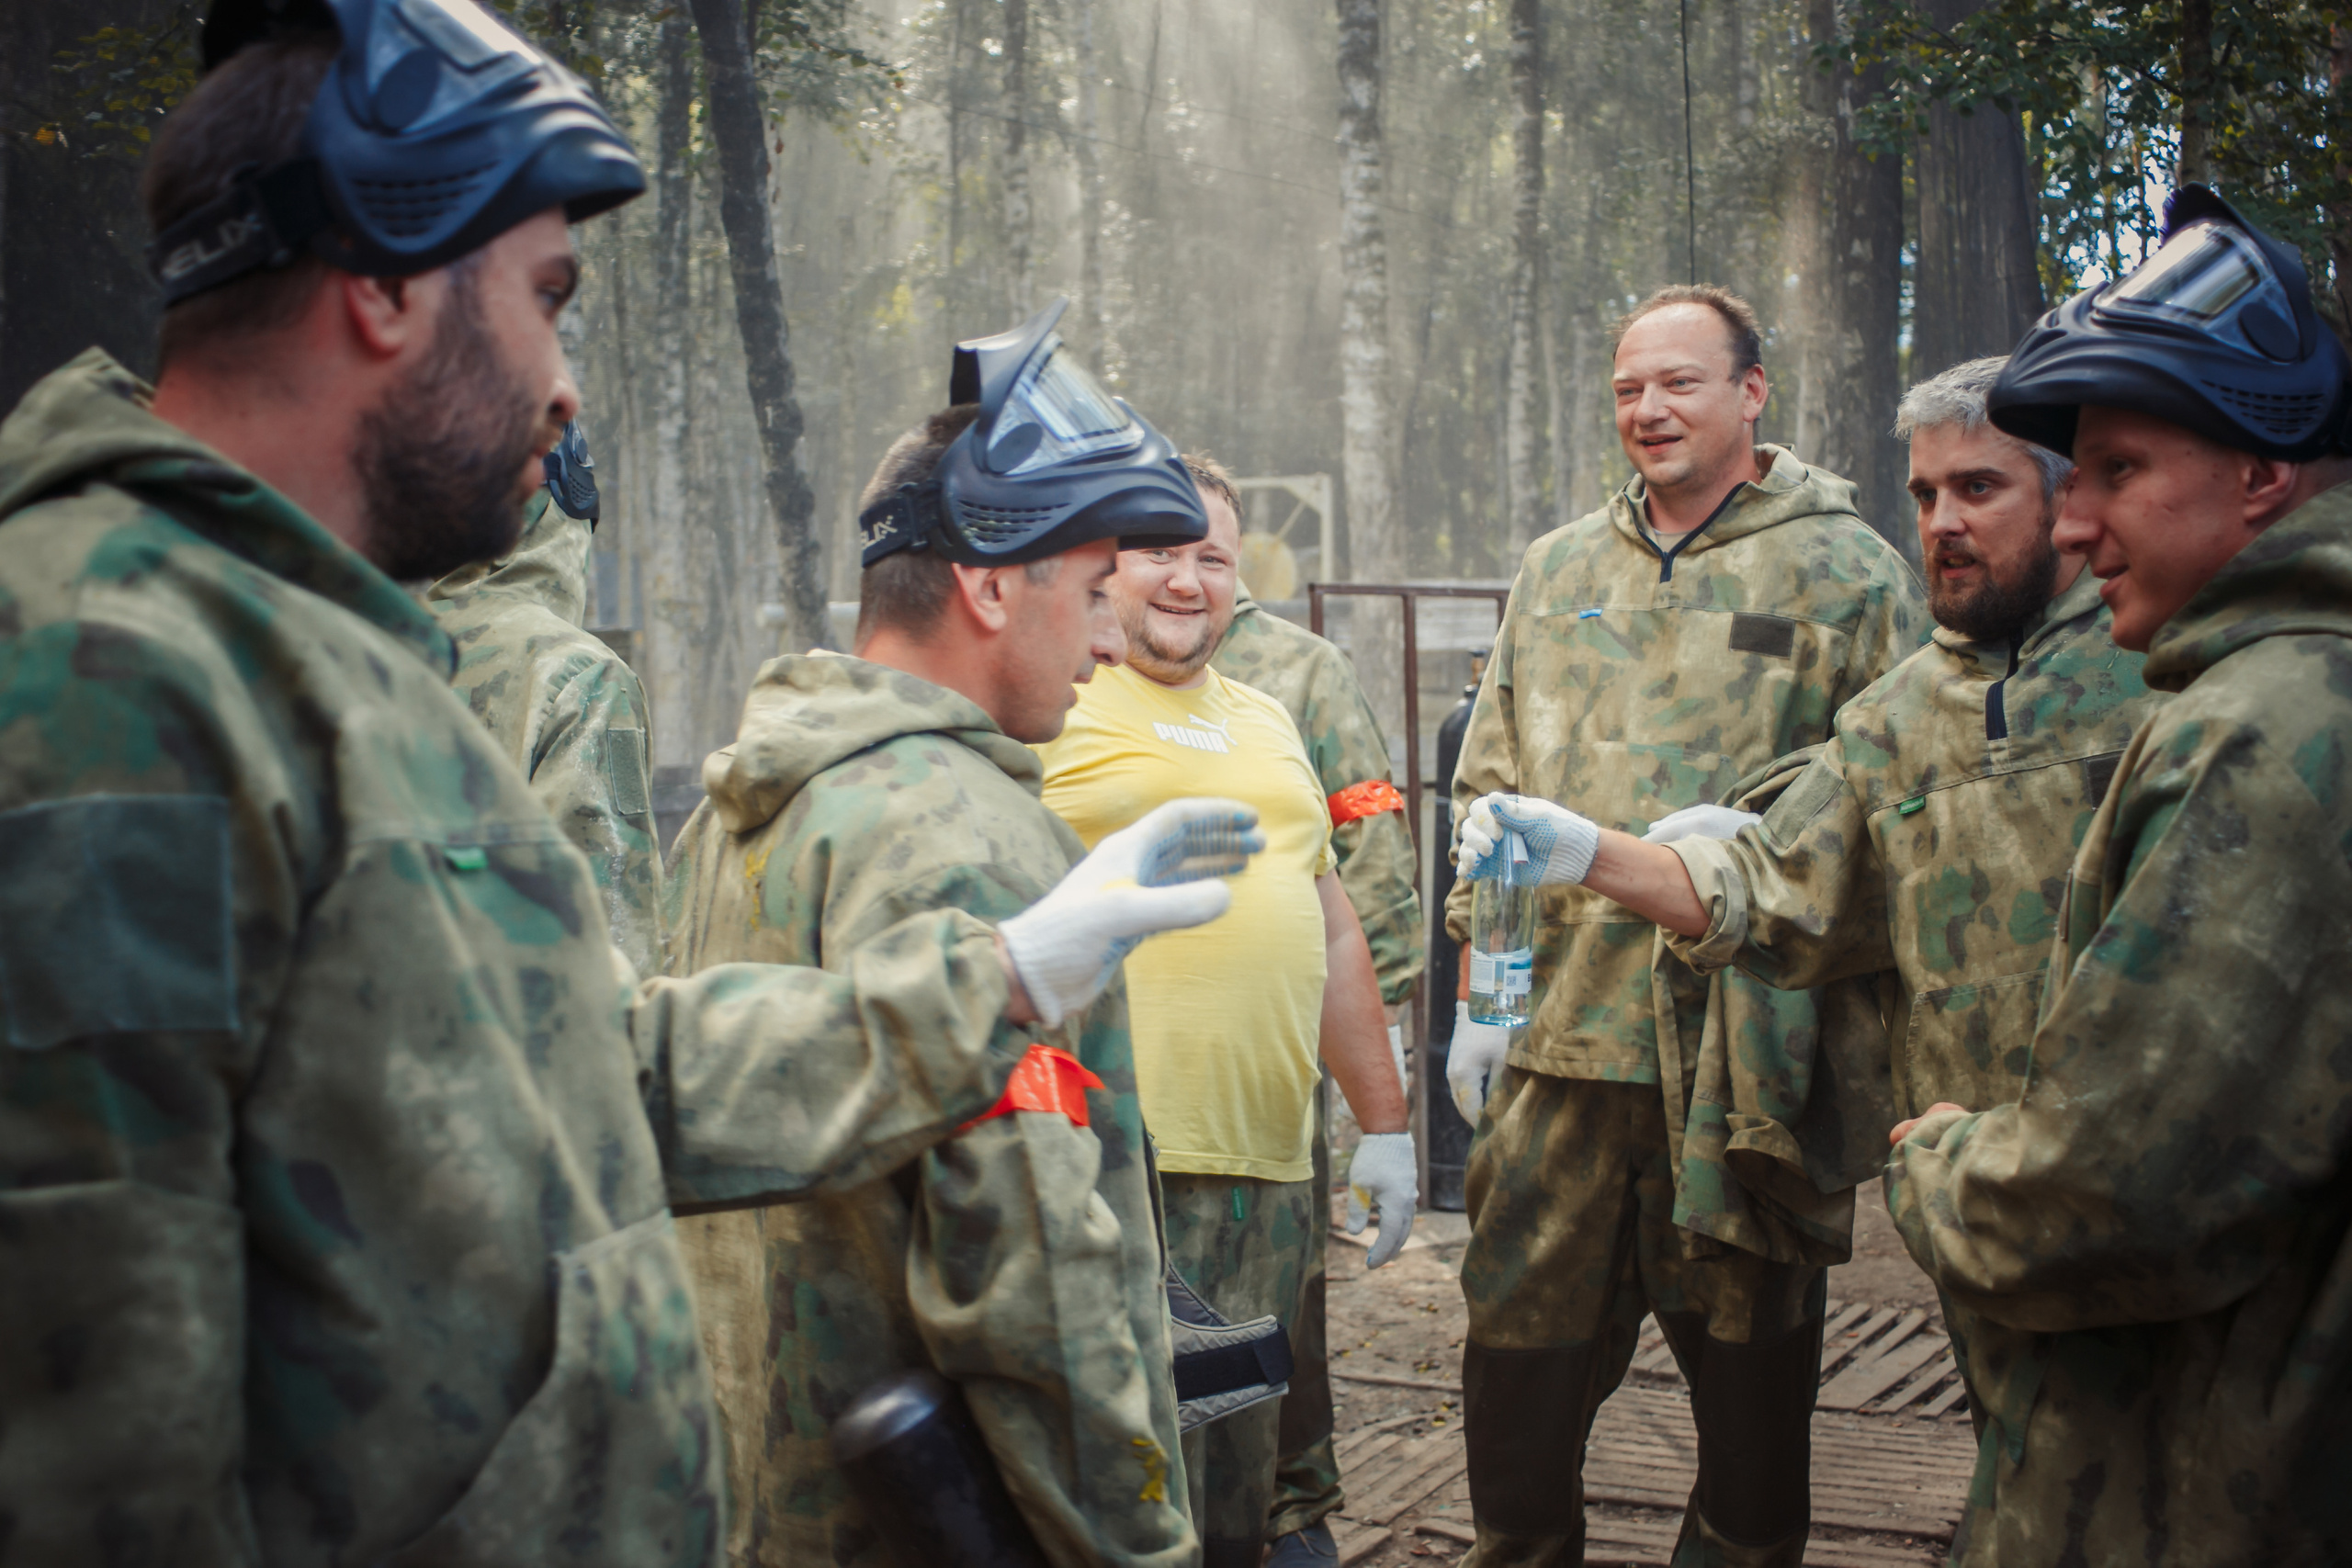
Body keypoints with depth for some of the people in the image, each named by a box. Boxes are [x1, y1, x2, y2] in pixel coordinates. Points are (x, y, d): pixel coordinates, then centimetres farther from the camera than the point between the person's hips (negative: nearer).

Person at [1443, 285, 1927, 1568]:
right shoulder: (1557, 570, 14)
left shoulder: (1844, 571, 1)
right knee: (1522, 1343, 9)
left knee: (1749, 1355, 9)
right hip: (1558, 1030, 4)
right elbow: (1488, 790, 16)